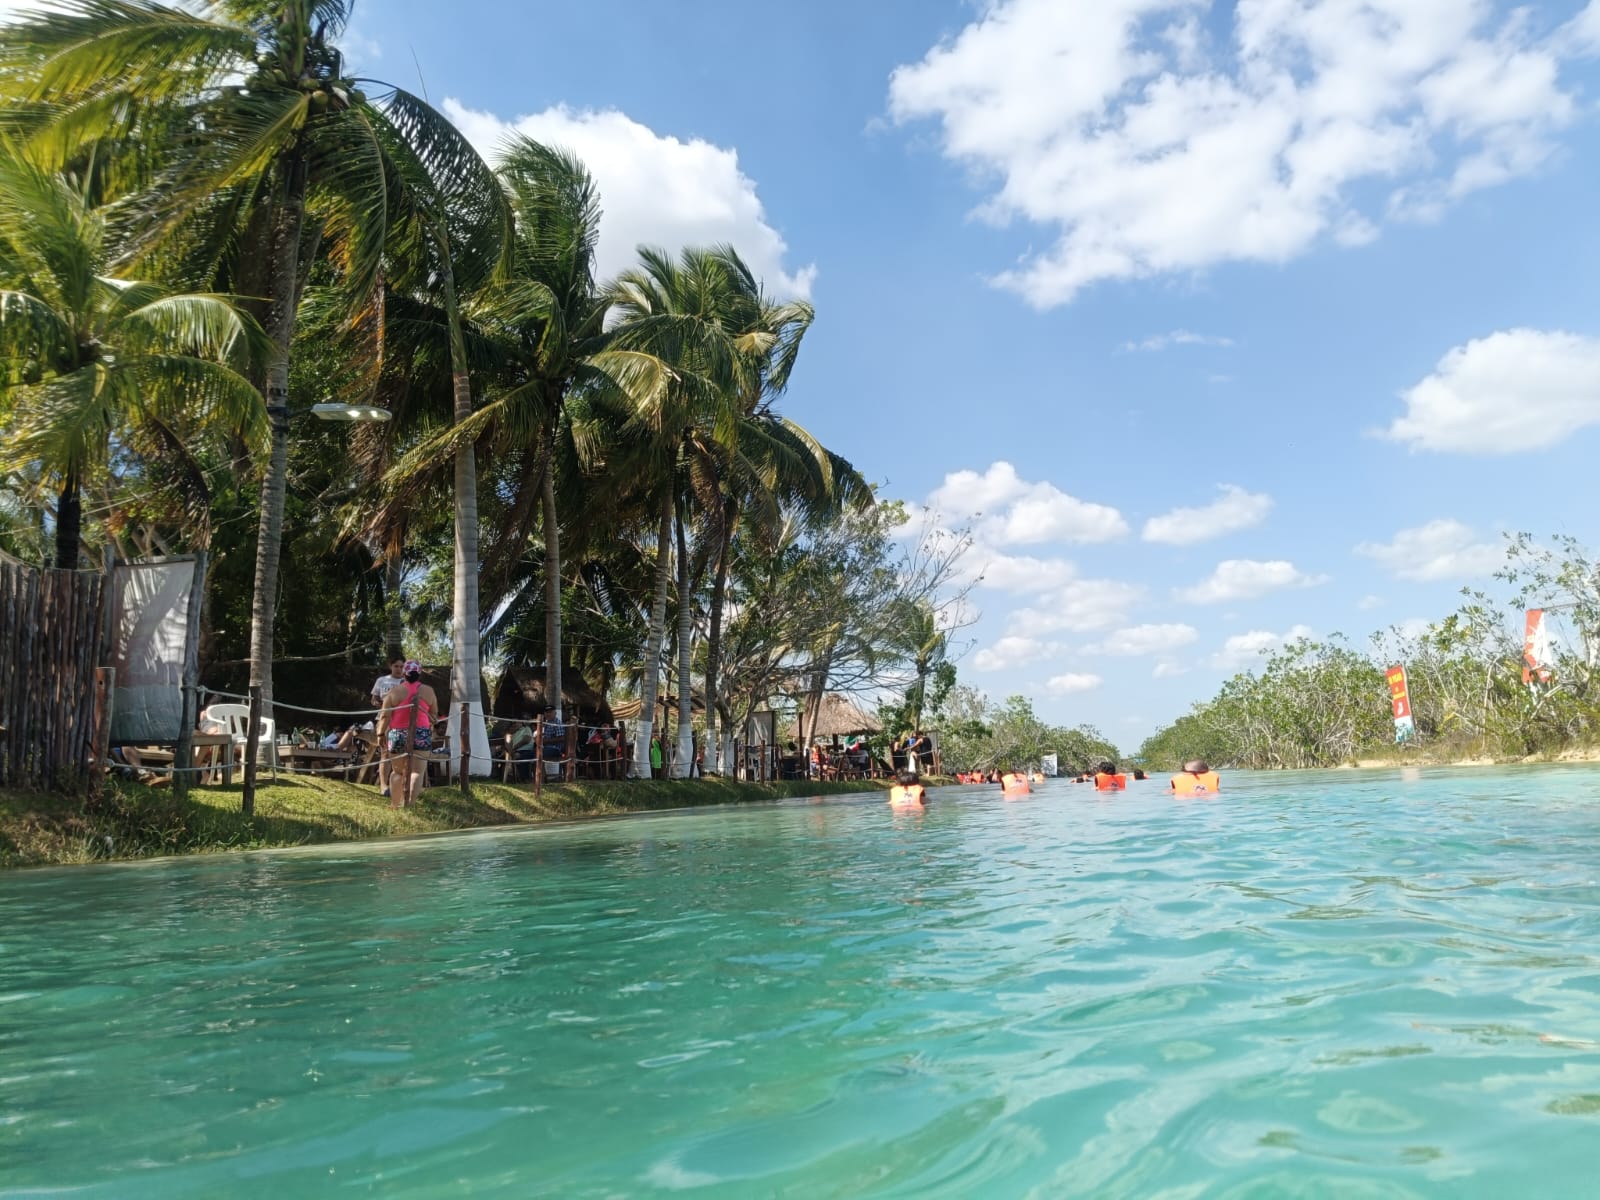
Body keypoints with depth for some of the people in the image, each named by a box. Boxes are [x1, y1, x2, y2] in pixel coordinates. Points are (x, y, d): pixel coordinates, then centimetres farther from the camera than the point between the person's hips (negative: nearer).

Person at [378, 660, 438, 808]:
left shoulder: (394, 691, -3)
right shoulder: (428, 691, 2)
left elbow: (385, 716, -2)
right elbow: (434, 716, 11)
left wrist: (381, 734, 8)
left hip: (397, 735, 1)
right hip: (421, 735, -1)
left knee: (397, 771, 14)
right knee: (417, 771, -1)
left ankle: (395, 804, 17)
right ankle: (409, 803, -13)